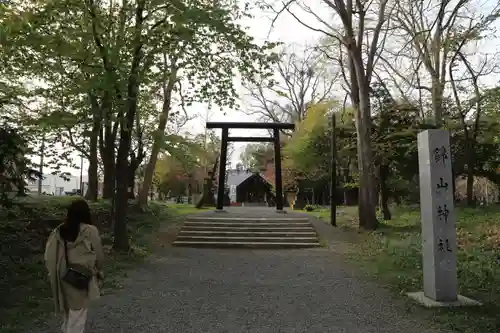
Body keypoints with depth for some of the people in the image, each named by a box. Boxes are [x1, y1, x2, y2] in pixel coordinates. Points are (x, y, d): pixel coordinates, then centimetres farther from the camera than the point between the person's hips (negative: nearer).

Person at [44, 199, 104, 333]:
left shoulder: (58, 231, -5)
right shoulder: (90, 231, -18)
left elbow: (49, 257, 0)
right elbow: (99, 256, -8)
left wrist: (55, 275, 14)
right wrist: (98, 272, 11)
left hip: (62, 280, 5)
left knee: (67, 314, 27)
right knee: (77, 317, 10)